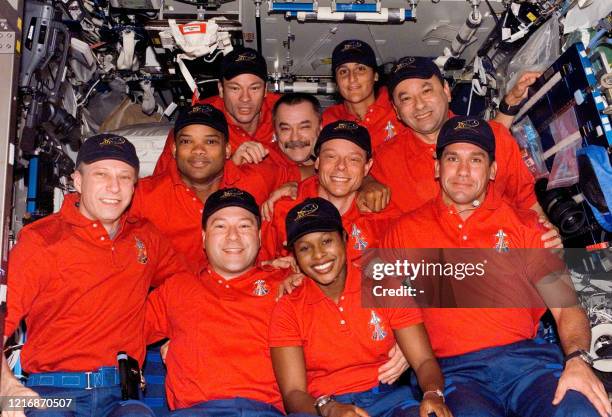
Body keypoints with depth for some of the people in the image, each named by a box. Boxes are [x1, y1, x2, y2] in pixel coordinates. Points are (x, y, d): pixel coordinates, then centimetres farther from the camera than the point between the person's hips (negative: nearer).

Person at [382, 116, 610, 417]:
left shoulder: (522, 224, 15)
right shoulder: (405, 230, 13)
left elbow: (565, 307, 7)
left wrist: (576, 359, -11)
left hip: (524, 357, 2)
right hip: (452, 370, -1)